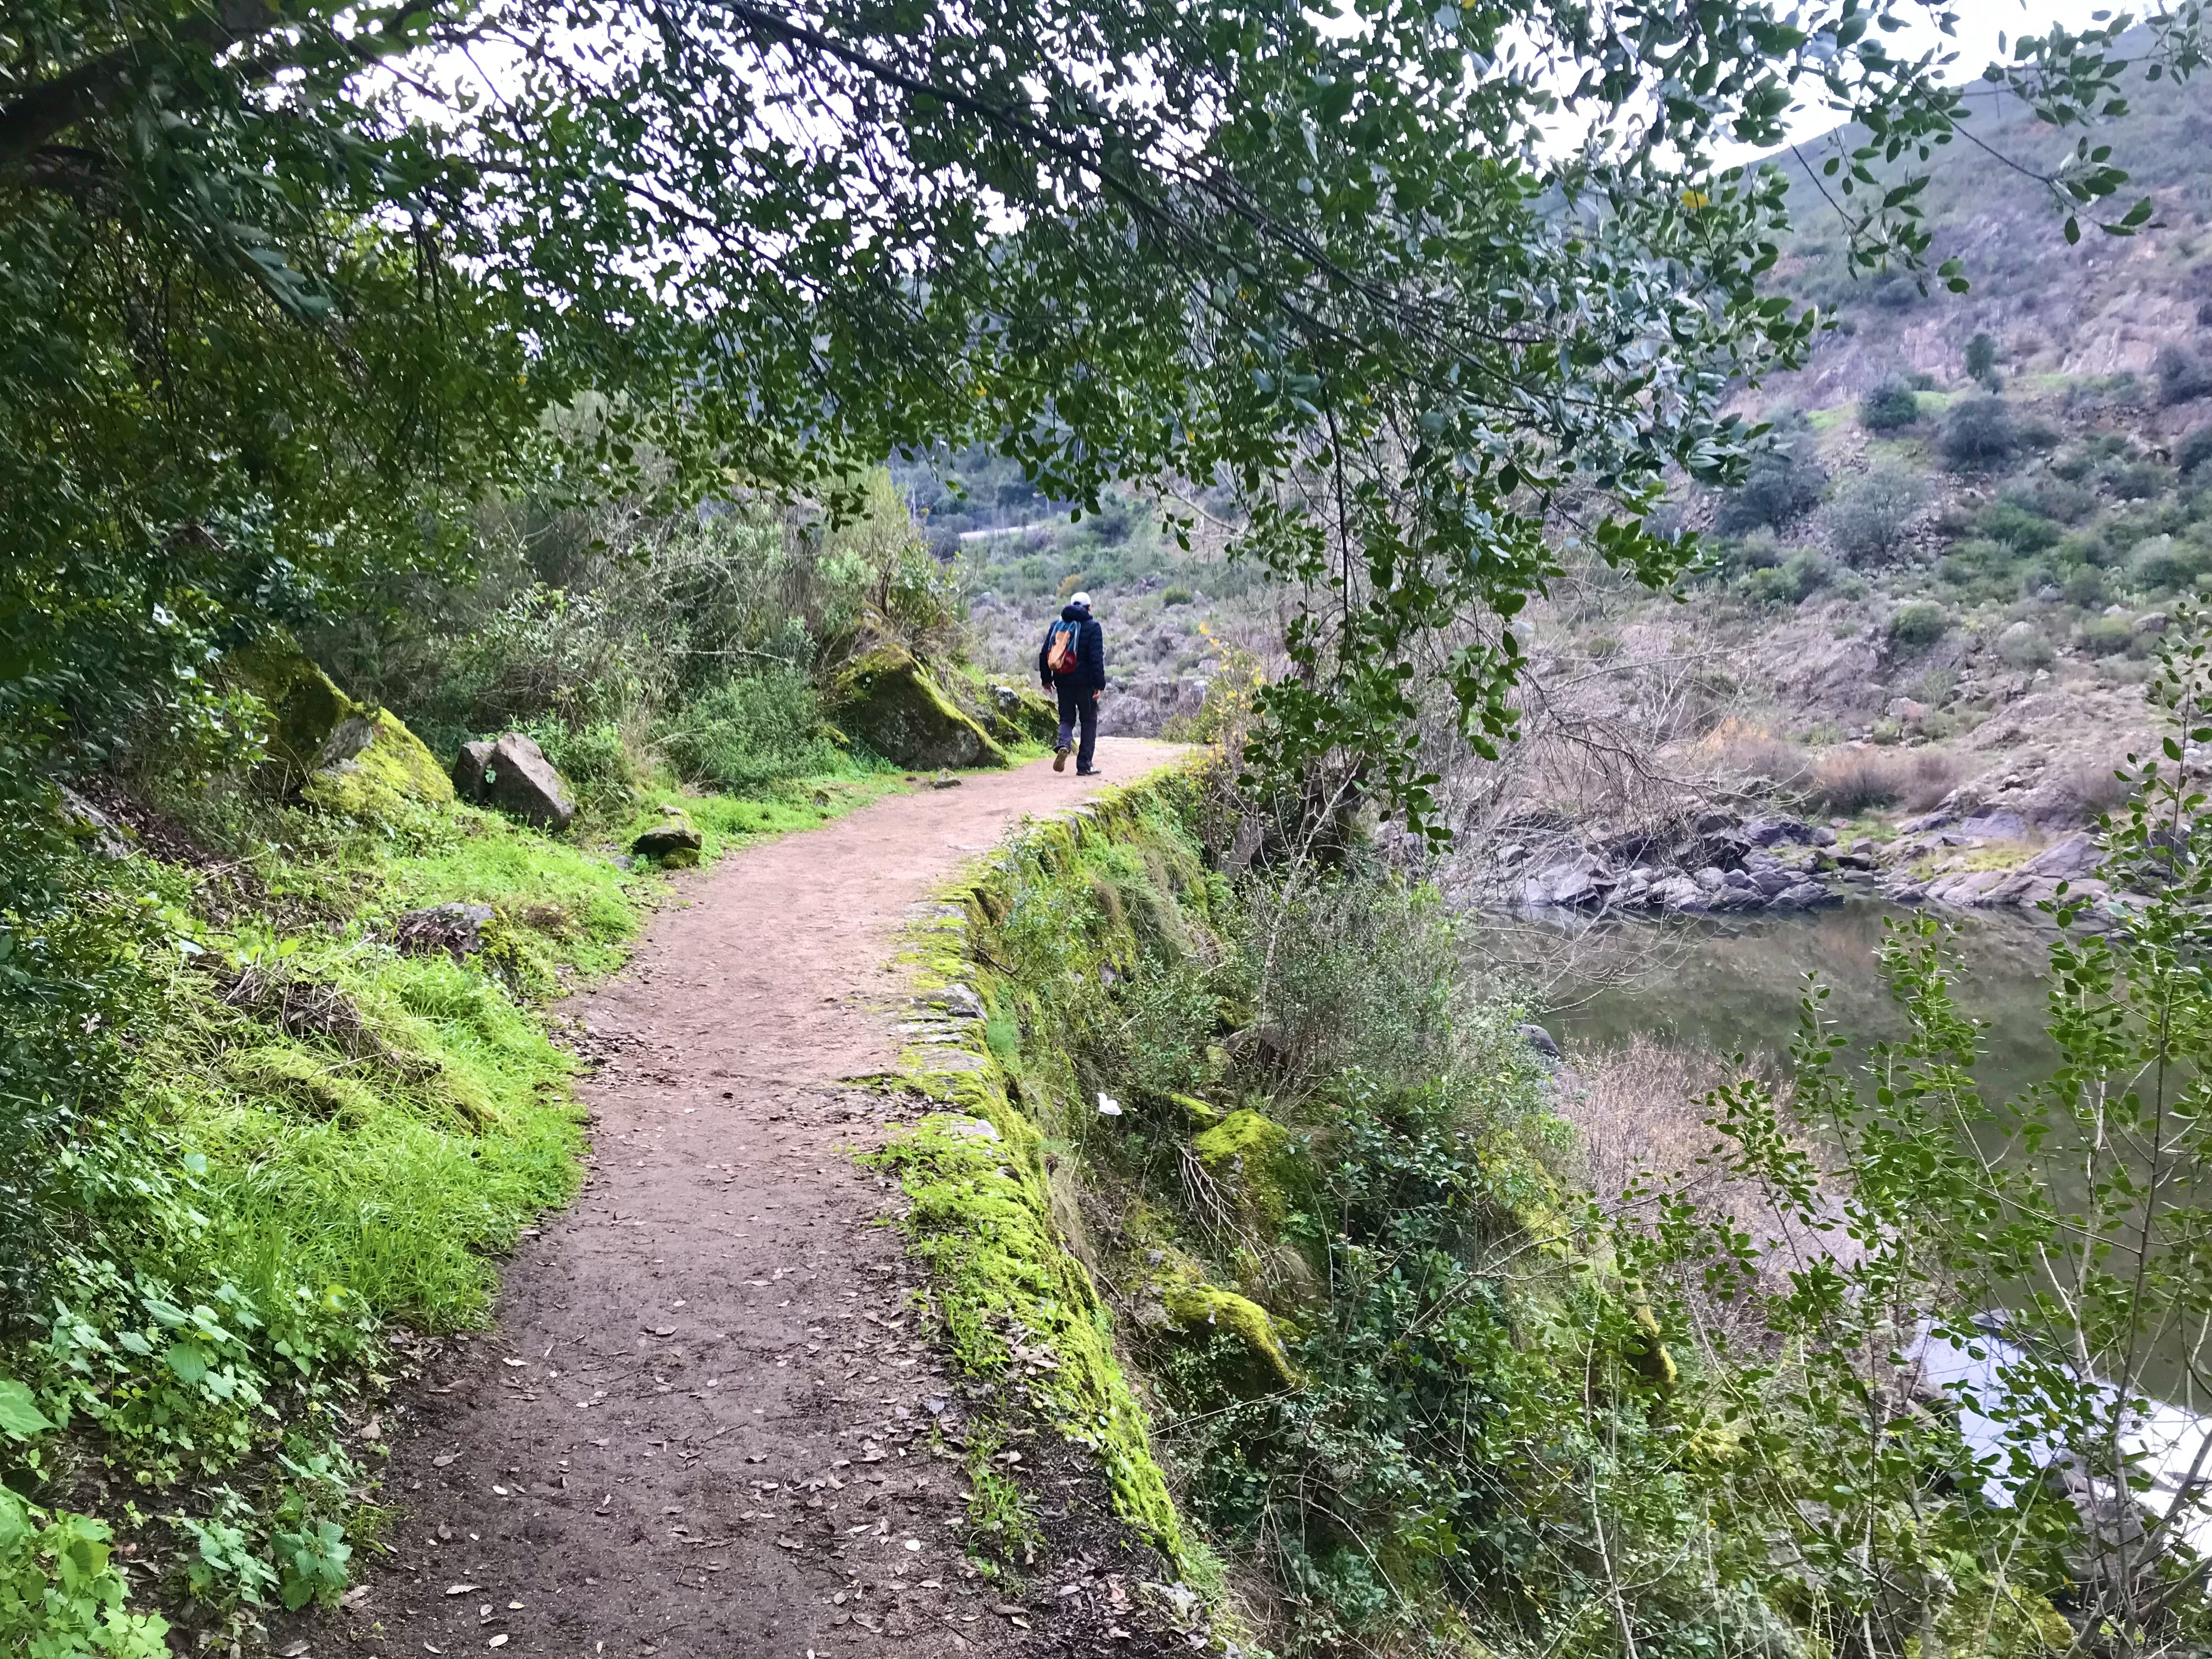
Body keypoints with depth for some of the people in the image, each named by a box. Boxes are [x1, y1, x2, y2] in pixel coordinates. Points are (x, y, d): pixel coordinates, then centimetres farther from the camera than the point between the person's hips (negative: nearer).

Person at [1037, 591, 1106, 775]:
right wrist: (1099, 684, -10)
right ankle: (1085, 765, 5)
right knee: (1089, 721, 8)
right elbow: (1097, 658, -12)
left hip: (1063, 682, 3)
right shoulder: (1092, 627, -4)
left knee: (1067, 718, 13)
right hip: (1085, 682, -3)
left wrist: (1046, 679, 18)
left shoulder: (1056, 626, 9)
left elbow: (1044, 654, 9)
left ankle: (1063, 745, -20)